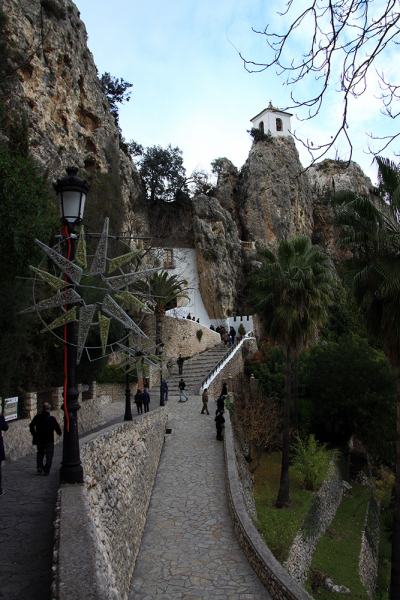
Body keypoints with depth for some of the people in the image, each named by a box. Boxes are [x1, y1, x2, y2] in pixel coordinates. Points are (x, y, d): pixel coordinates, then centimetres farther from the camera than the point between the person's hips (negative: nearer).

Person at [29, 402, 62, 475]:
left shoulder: (37, 416, -4)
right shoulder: (51, 419, -16)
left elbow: (31, 425, 3)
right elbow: (57, 428, -11)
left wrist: (34, 434, 15)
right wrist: (59, 433, 10)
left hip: (39, 440, 4)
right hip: (49, 441, -4)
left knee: (40, 453, 24)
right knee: (49, 455, 9)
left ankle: (39, 467, 11)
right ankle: (46, 470, 7)